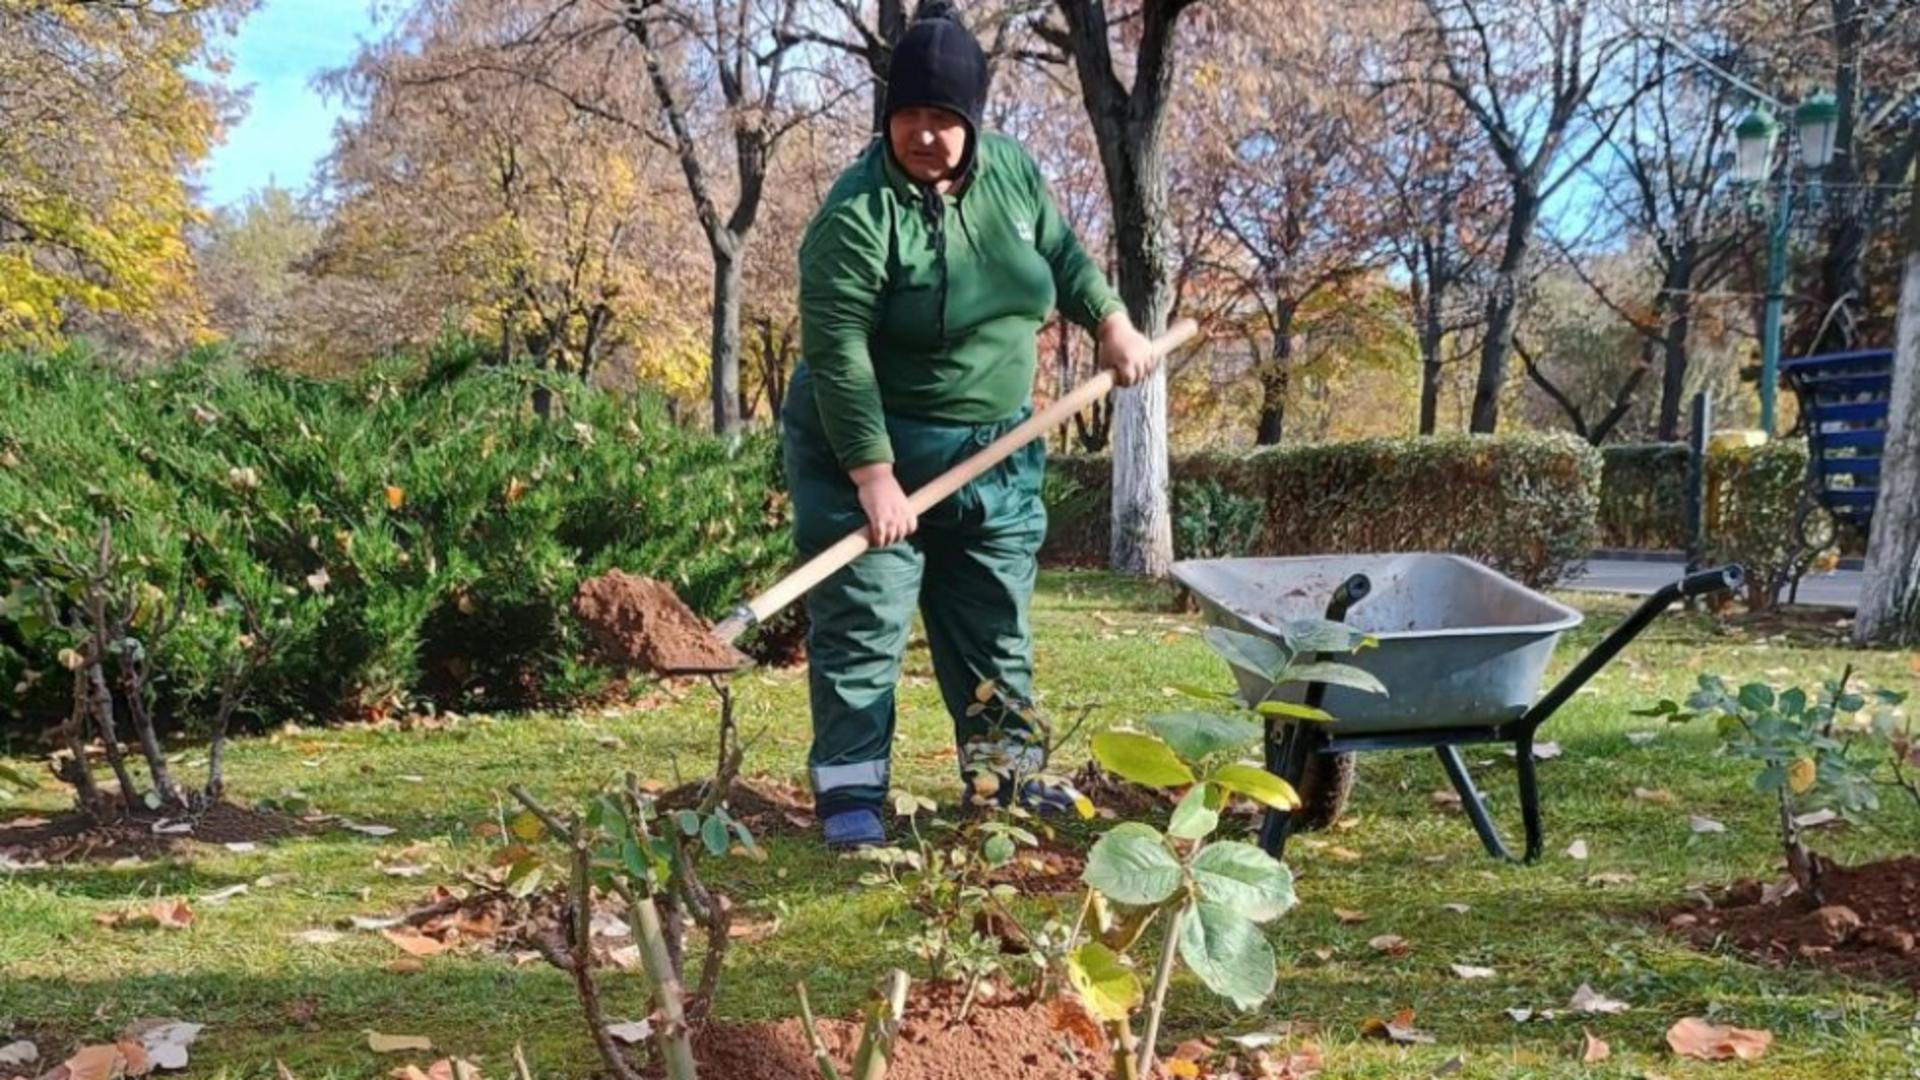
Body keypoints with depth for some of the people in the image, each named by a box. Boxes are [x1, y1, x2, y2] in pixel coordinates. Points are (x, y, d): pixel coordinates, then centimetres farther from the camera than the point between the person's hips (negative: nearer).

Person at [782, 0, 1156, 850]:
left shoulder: (1012, 171, -3)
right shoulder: (859, 213, -22)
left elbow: (1061, 252, 17)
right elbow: (836, 353, -26)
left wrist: (1112, 322, 6)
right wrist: (874, 477, -28)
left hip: (994, 449, 6)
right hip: (870, 444, -6)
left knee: (993, 622, 14)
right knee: (863, 621, -5)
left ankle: (1003, 774, 26)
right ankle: (849, 792, 3)